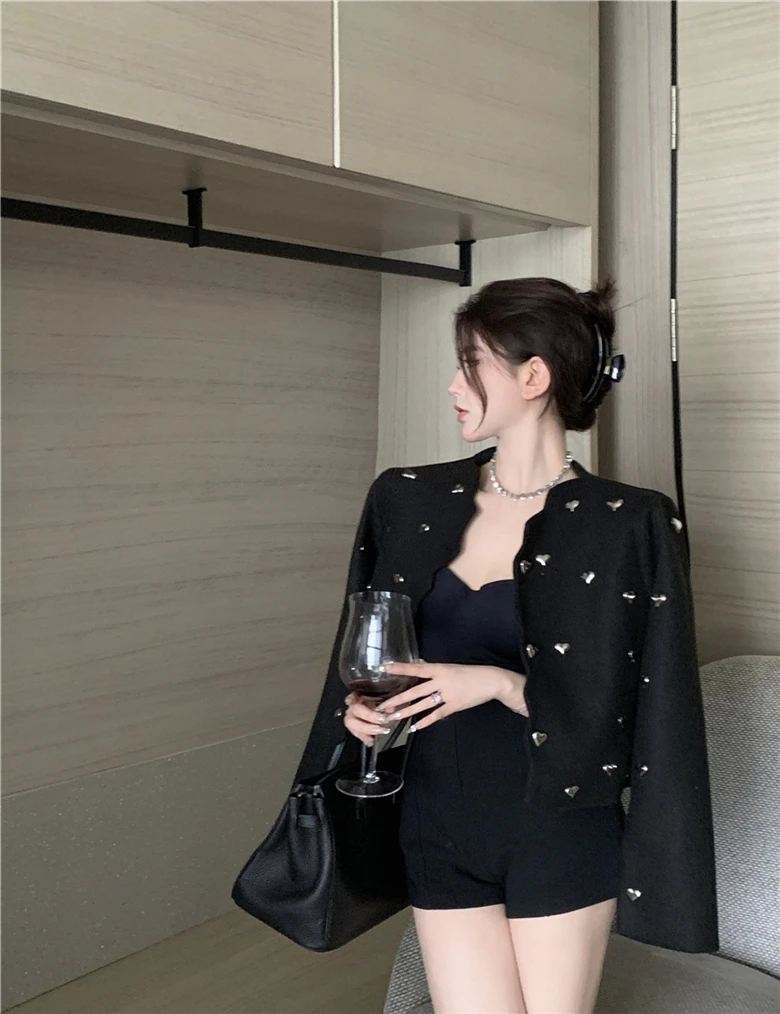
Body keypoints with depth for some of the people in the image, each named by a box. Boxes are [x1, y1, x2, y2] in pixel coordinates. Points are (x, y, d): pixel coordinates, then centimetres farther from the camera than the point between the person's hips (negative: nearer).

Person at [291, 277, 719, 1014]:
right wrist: (359, 706, -7)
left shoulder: (631, 528, -11)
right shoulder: (406, 500, 1)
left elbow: (648, 715, -11)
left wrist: (499, 683, -21)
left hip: (560, 835, -2)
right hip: (439, 825, 3)